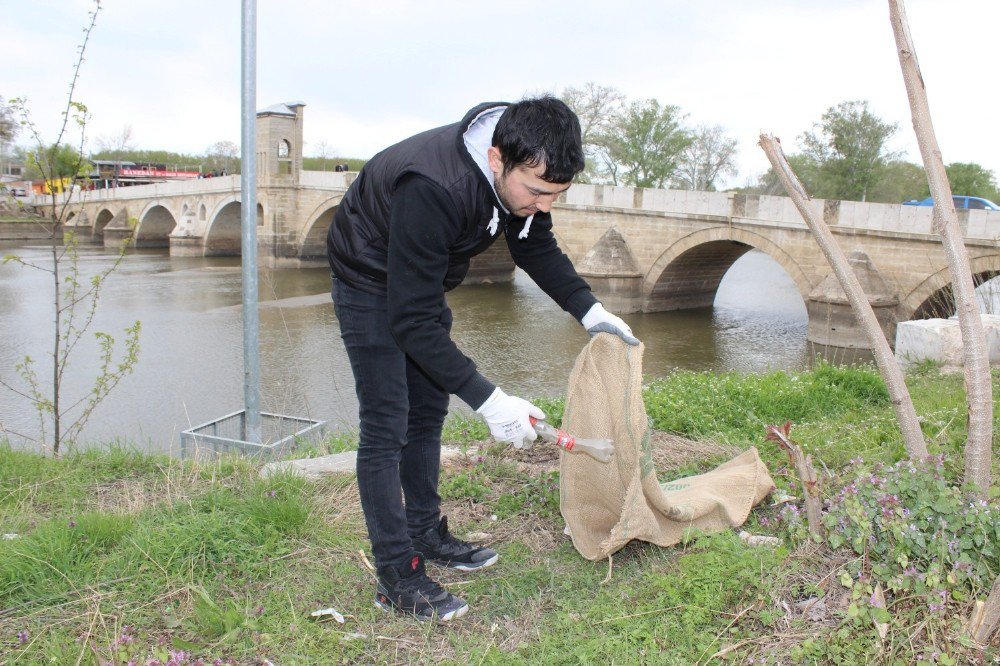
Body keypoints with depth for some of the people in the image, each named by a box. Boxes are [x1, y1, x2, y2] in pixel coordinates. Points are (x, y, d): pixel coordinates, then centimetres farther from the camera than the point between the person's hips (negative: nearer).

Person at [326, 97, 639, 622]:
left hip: (422, 279, 8)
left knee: (429, 413, 12)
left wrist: (588, 309, -11)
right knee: (386, 426, -8)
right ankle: (396, 575, 1)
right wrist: (488, 400, -38)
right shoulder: (432, 188, -41)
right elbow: (411, 320, -37)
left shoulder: (522, 173, -18)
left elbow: (537, 249, 2)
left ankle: (426, 533, 27)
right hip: (371, 283, -7)